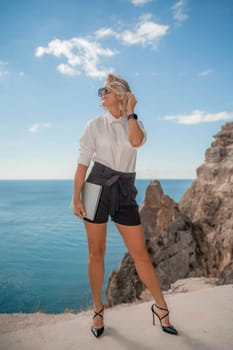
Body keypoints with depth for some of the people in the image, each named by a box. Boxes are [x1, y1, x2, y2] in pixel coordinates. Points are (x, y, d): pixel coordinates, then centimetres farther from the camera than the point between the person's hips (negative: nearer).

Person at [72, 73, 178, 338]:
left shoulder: (136, 124, 10)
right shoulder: (95, 125, 5)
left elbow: (137, 141, -16)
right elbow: (82, 163, 0)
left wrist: (130, 111, -5)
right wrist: (76, 198, -6)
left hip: (125, 193, 1)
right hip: (97, 189, 0)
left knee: (140, 253, 4)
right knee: (96, 253, 6)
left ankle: (161, 307, 24)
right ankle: (98, 310, 26)